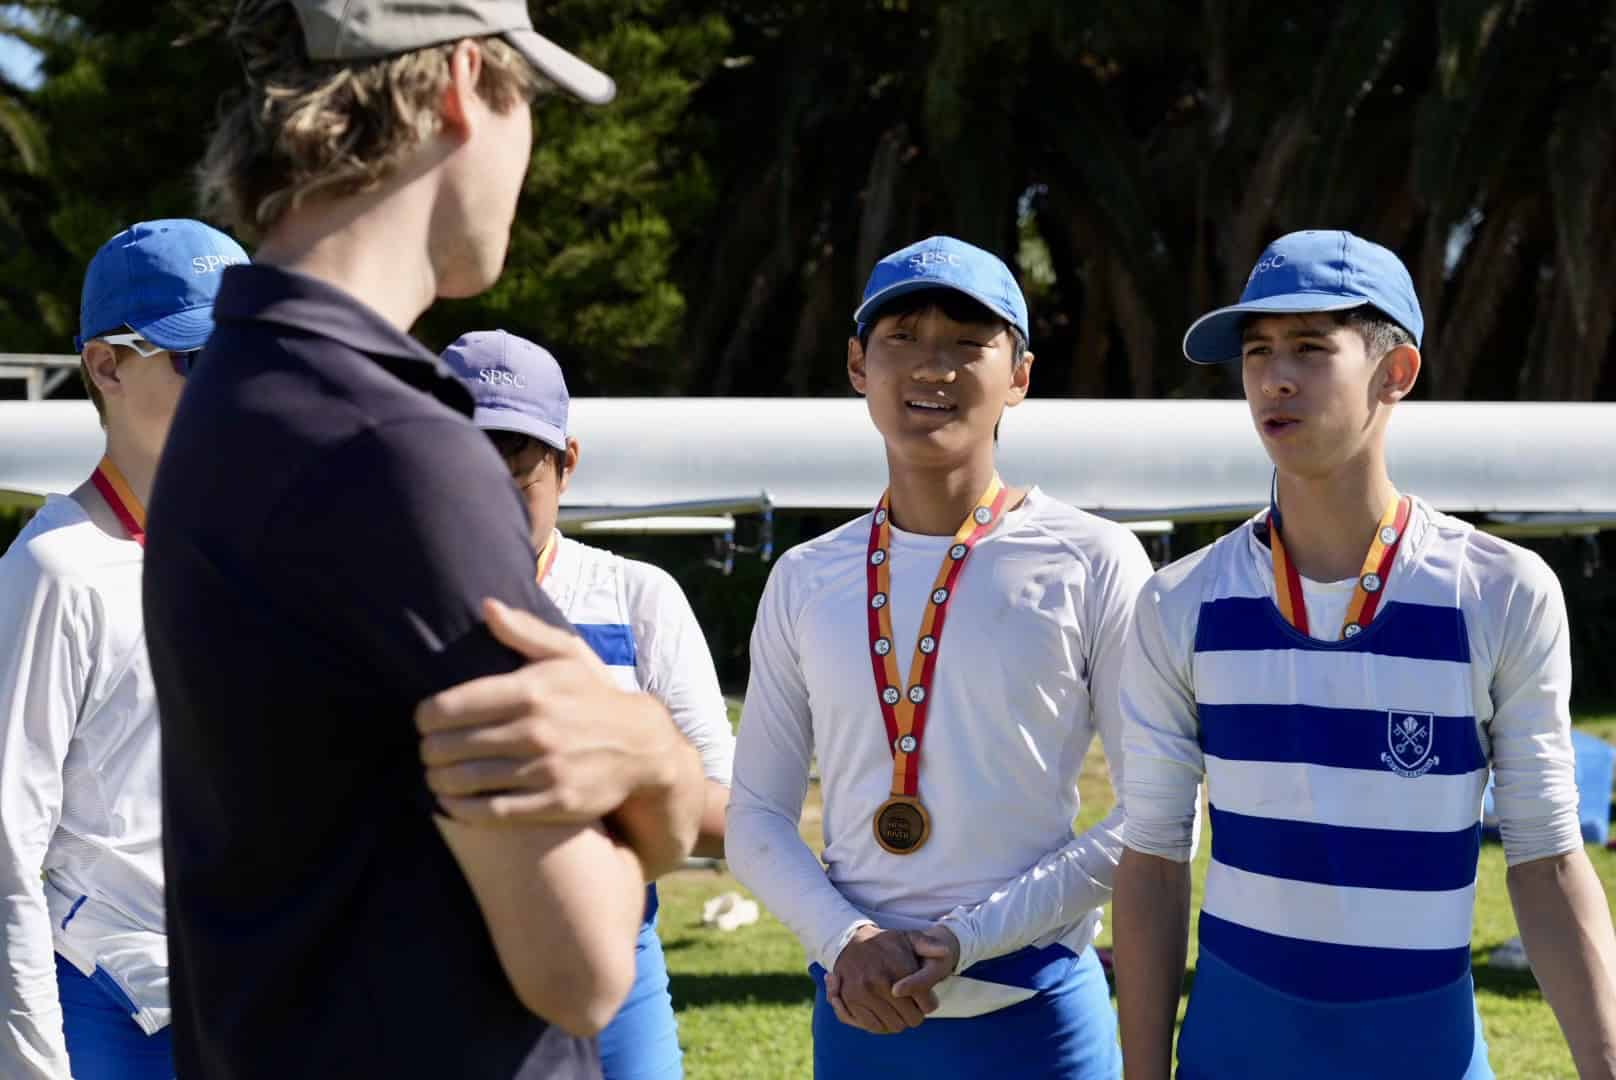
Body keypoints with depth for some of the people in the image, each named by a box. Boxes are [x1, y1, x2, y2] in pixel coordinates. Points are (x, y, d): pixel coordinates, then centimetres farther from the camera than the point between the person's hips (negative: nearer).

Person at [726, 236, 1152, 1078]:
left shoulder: (1090, 563, -5)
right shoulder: (807, 581, 6)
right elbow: (756, 818, 7)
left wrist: (966, 938, -12)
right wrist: (843, 938, -11)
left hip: (1038, 1012, -3)